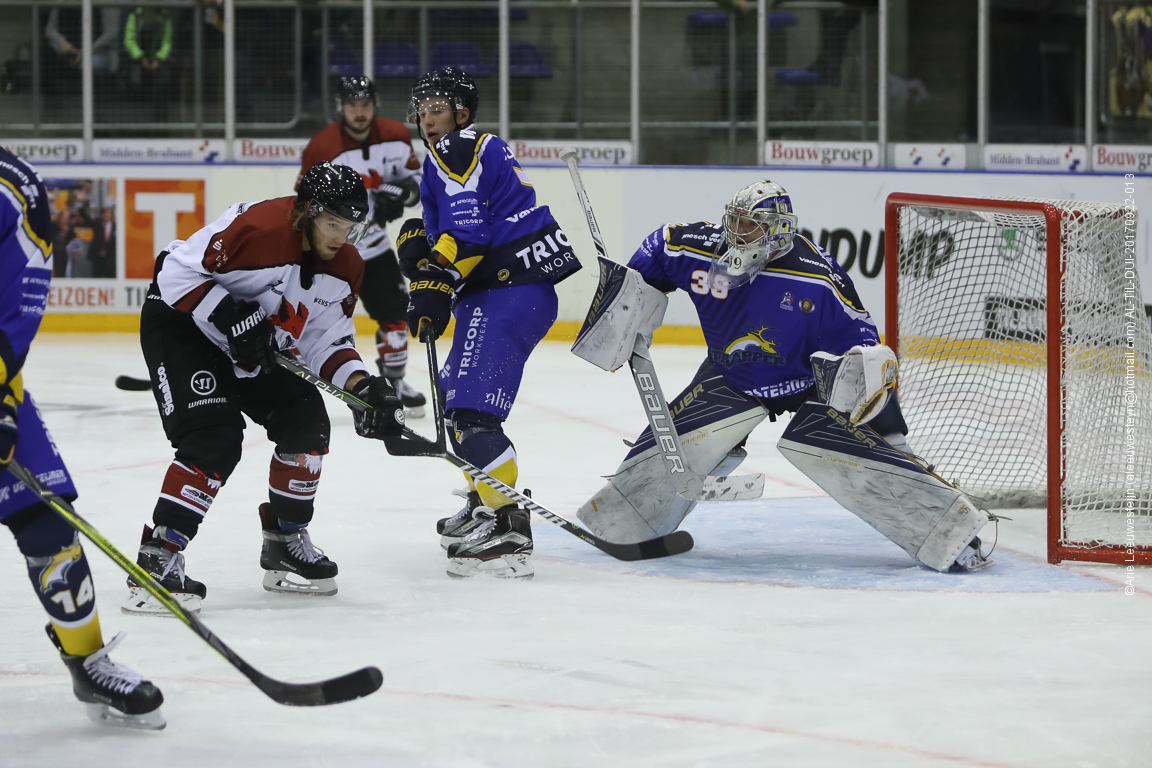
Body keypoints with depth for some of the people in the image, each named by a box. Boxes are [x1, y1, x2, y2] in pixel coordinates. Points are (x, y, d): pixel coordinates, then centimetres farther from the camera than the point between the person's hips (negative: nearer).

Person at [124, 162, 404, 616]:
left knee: (306, 422, -1)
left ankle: (284, 543, 17)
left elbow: (326, 341, 0)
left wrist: (365, 387, -16)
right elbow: (177, 272, -26)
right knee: (215, 440, -22)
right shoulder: (258, 228, -31)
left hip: (258, 345, 8)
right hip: (180, 324, -8)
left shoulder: (345, 268, -7)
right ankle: (156, 560, -21)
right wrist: (230, 317, -33)